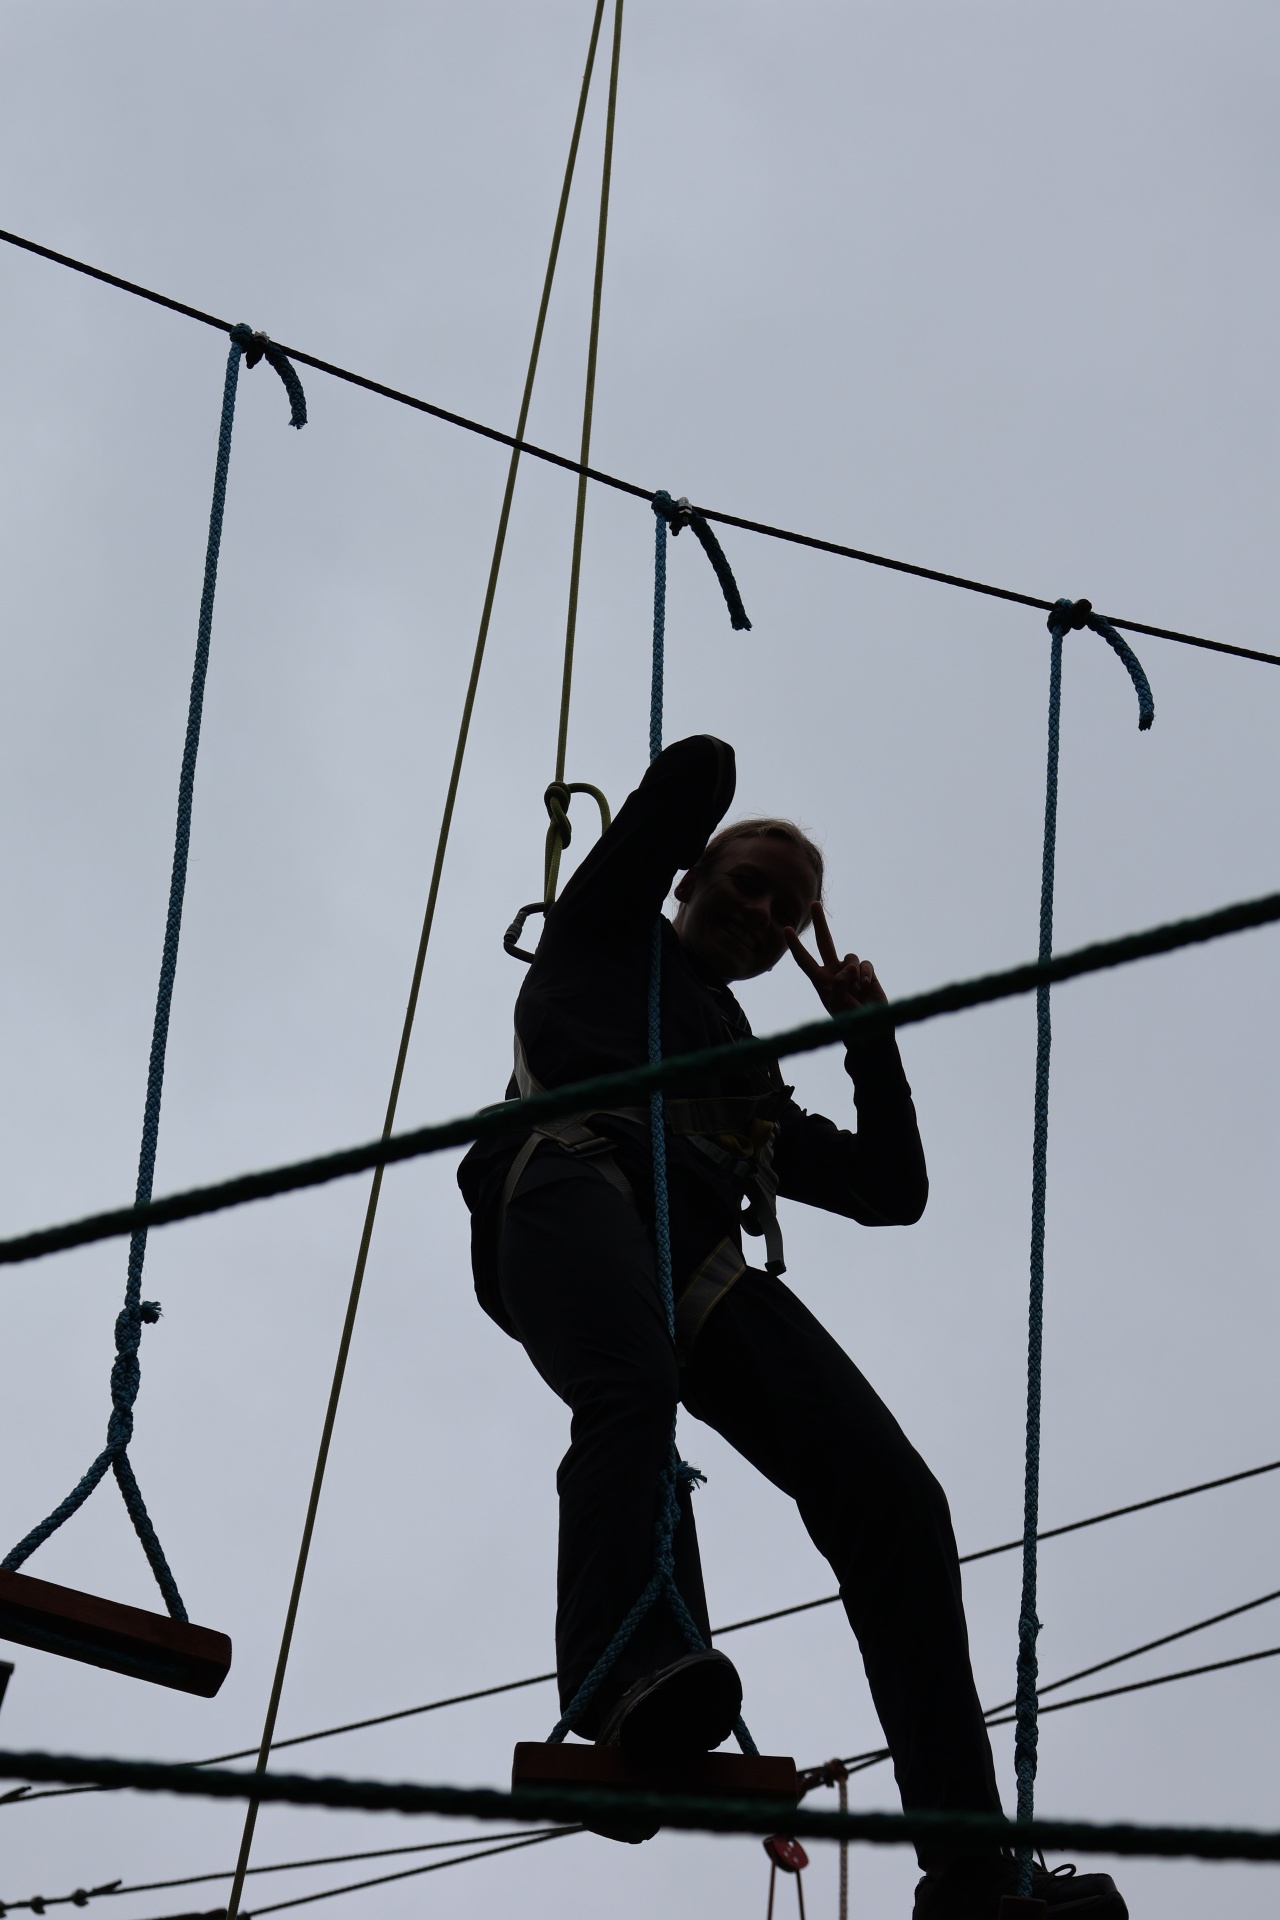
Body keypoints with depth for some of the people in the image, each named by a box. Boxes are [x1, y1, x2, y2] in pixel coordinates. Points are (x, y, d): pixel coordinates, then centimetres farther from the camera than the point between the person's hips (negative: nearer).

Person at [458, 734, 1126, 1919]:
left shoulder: (753, 1081, 43)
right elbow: (702, 768, 24)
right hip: (574, 1179, -4)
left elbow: (895, 1190, 39)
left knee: (893, 1495, -18)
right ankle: (628, 1668, -65)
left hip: (702, 1263, 4)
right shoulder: (610, 932, 31)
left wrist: (869, 1032, 39)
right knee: (631, 1388, -41)